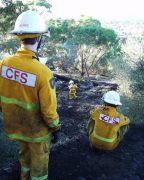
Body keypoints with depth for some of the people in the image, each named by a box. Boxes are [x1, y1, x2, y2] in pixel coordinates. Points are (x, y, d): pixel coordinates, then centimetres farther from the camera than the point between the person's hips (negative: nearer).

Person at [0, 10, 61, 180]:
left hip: (17, 124, 6)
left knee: (25, 153, 31)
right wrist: (55, 129, -5)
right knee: (39, 161, 20)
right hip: (37, 128, -5)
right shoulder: (43, 73, -31)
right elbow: (49, 109, -23)